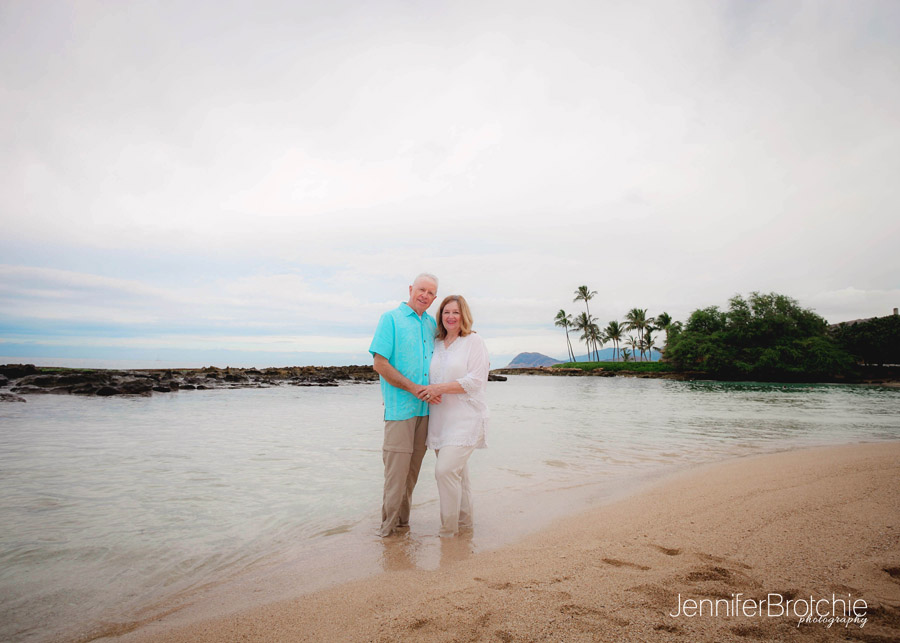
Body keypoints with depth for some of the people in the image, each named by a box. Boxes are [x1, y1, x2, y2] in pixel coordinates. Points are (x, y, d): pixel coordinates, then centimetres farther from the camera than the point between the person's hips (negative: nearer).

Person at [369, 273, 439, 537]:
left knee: (413, 466, 10)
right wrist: (414, 388, -14)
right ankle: (388, 525, 10)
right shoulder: (391, 318, -2)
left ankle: (403, 521, 23)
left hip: (426, 407, 6)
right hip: (400, 406, -5)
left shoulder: (433, 324, 15)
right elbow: (380, 363, -10)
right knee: (397, 465, -5)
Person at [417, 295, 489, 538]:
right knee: (457, 473, 14)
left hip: (465, 418, -6)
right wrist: (429, 393, -3)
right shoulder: (437, 344, 14)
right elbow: (432, 378, 20)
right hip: (441, 418, 6)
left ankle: (448, 531, 0)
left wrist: (441, 388, -17)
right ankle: (464, 522, 29)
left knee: (445, 470, -15)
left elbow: (475, 381, -12)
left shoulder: (474, 341, -4)